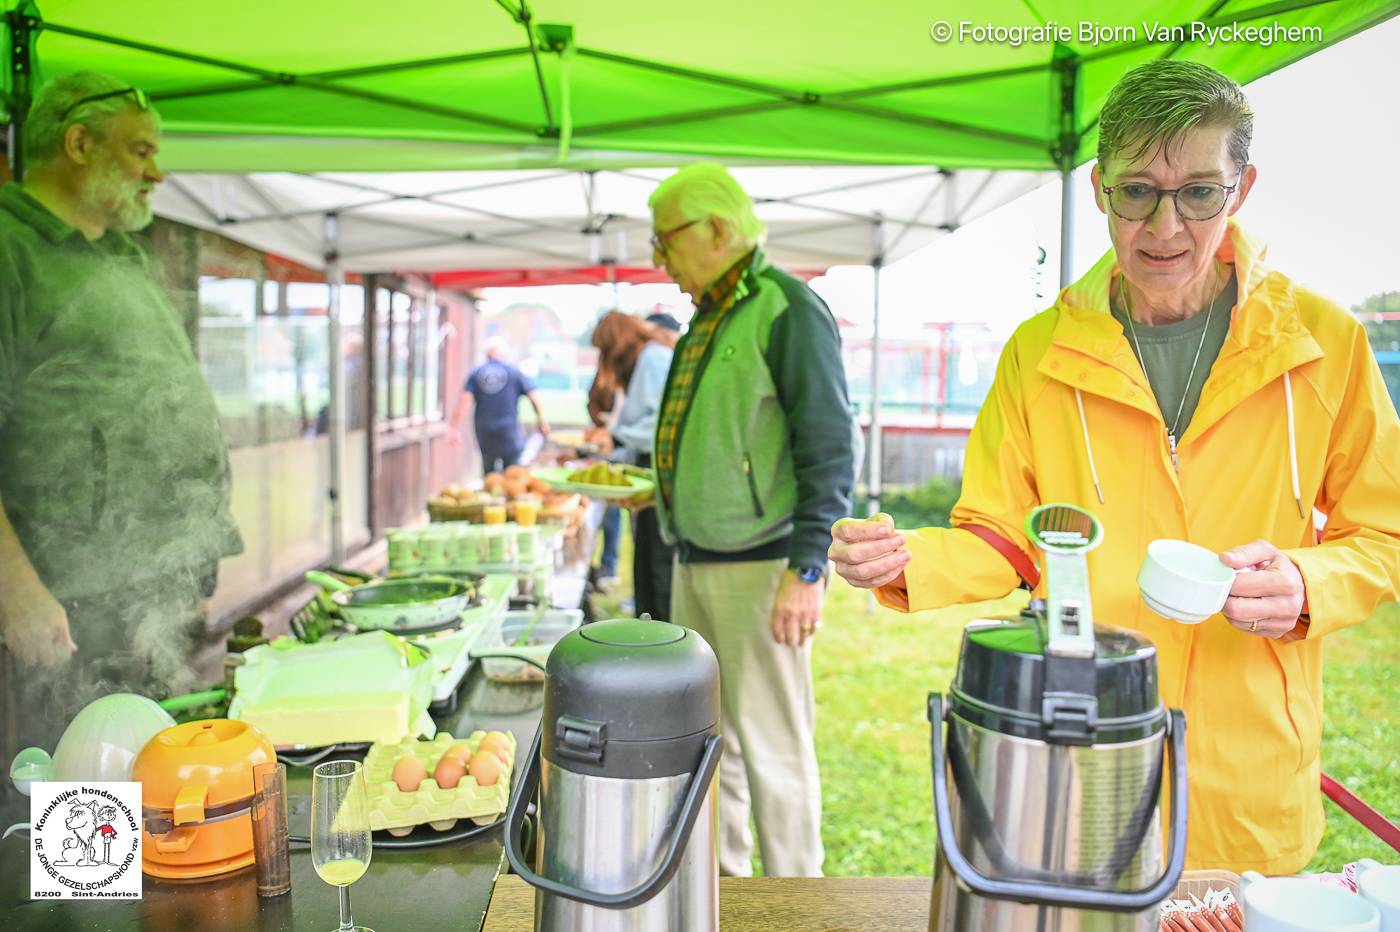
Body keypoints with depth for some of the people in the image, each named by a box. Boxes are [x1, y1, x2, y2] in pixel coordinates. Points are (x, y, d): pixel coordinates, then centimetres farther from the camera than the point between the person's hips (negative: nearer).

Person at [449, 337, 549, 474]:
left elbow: (465, 400, -7)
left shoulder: (475, 373, 4)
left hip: (484, 431, 2)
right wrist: (541, 421, 9)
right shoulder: (514, 372, 1)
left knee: (488, 470, 16)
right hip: (509, 429, -2)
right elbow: (533, 397, -2)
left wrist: (455, 426, -8)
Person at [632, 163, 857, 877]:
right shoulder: (709, 319, 15)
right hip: (697, 562, 9)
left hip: (762, 567, -9)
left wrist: (807, 571, -23)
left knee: (772, 745, -1)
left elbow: (829, 451, -18)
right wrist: (669, 490, 13)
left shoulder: (788, 311, -13)